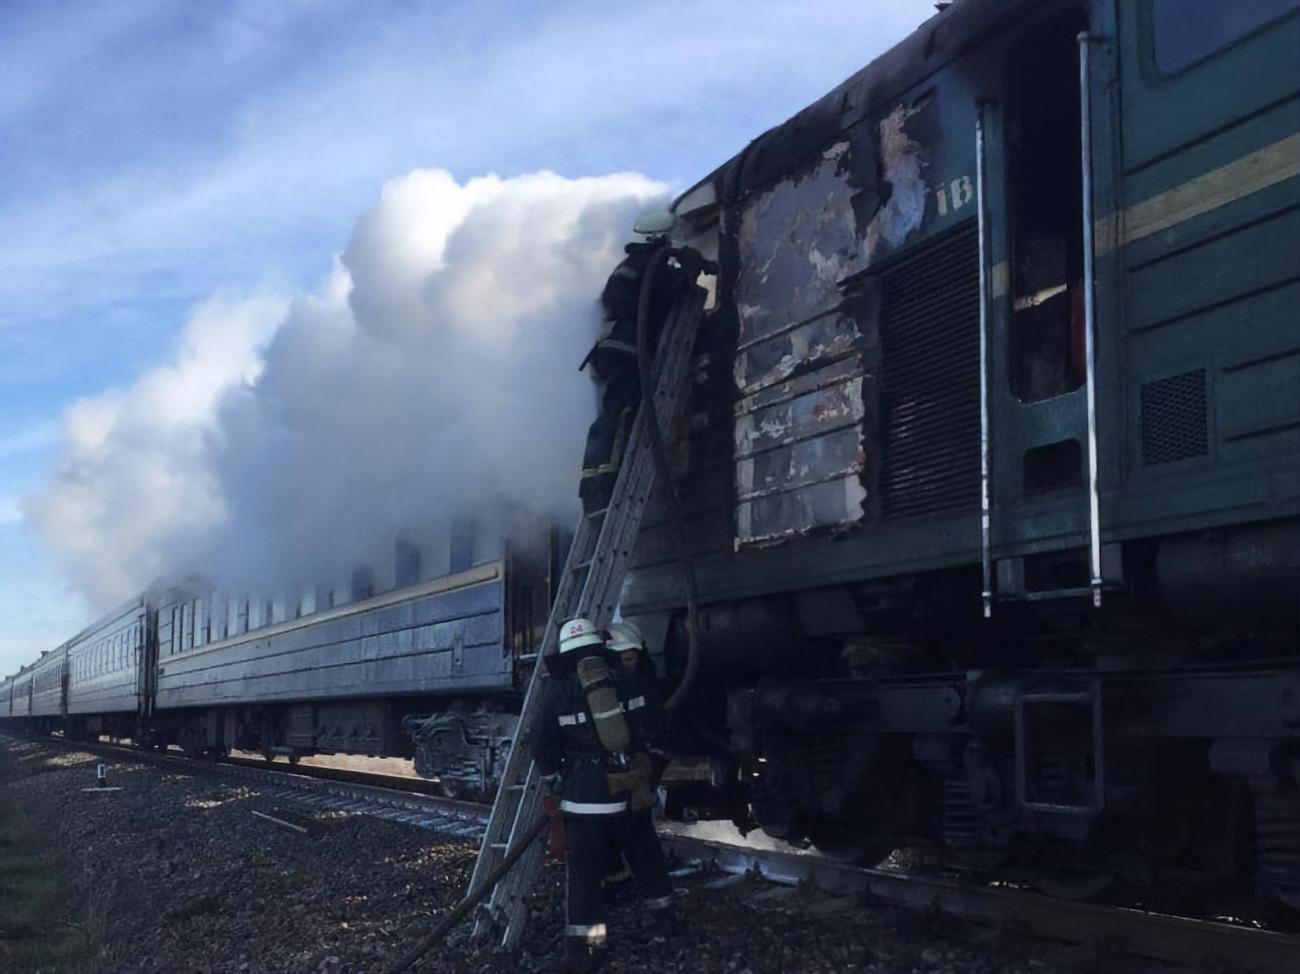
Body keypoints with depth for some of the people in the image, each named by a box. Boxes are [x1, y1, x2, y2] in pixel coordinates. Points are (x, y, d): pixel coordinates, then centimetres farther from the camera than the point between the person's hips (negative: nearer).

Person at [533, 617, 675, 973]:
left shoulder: (559, 691, -6)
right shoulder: (627, 680, 1)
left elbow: (544, 746, 1)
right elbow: (656, 727, 5)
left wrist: (555, 775, 20)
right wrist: (653, 764, 21)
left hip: (588, 797, -4)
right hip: (635, 790, 4)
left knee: (582, 871, 0)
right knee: (646, 855, 23)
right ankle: (663, 915, 38)